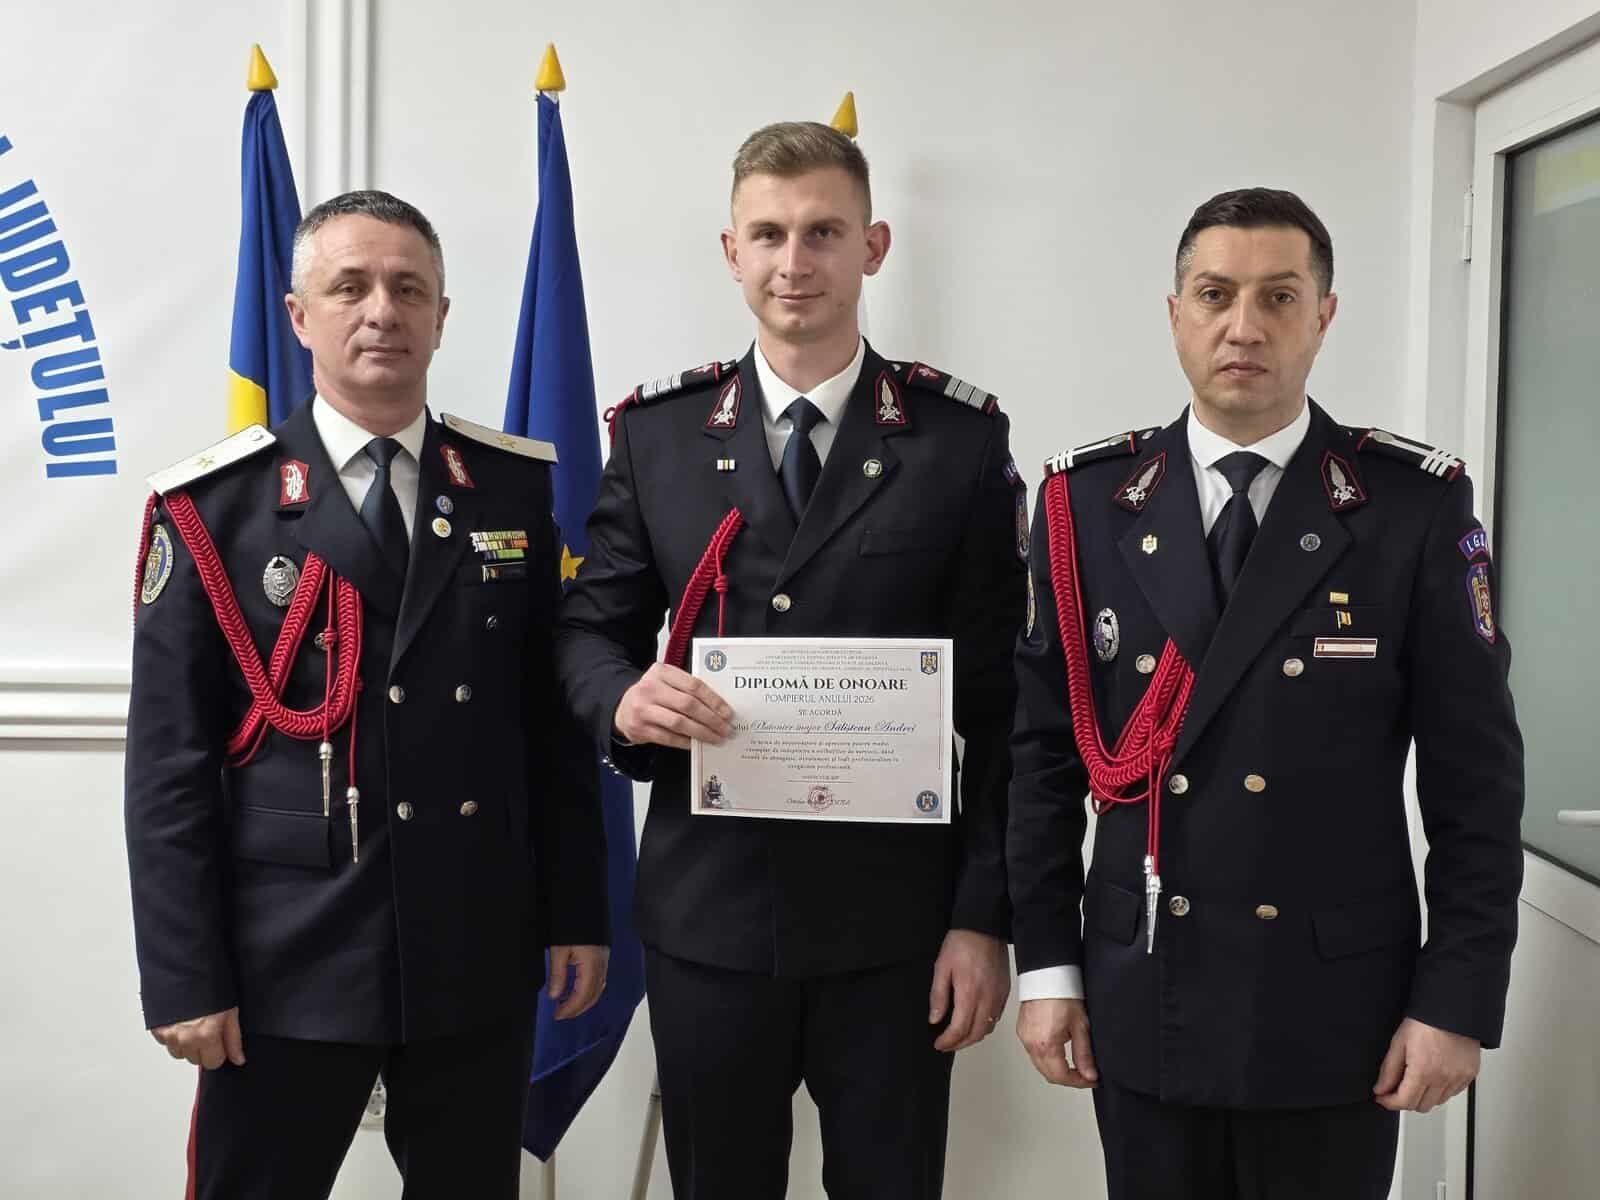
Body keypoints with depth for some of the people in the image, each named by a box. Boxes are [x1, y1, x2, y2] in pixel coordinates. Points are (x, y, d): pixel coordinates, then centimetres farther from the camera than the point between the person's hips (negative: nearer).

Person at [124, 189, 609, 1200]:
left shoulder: (516, 486, 3)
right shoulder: (216, 505, -4)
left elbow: (555, 717, 5)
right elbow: (169, 764, -5)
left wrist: (577, 912, 4)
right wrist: (185, 979, -8)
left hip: (481, 959, 2)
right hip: (287, 964, -2)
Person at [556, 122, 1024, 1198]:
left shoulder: (961, 437, -2)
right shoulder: (658, 431, 3)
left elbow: (998, 698, -2)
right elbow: (590, 629, 8)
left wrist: (985, 914, -5)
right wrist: (625, 698, -16)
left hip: (894, 919, -1)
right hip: (706, 914, 2)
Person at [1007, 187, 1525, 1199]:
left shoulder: (1417, 506, -5)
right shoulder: (1088, 501, -1)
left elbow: (1476, 777, -4)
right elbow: (1043, 749, 2)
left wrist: (1459, 1000, -6)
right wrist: (1047, 965, 1)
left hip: (1336, 1011, -1)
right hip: (1140, 1002, 2)